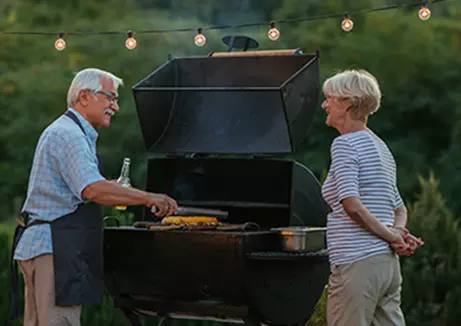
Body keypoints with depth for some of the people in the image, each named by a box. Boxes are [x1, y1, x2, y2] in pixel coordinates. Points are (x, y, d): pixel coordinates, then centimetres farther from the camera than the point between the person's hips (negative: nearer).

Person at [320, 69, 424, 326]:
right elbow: (399, 208, 24)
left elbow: (351, 204, -20)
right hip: (389, 262, 9)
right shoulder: (380, 146, 20)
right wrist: (398, 232, 5)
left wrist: (390, 235, -11)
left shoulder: (344, 144, -8)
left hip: (357, 264, -9)